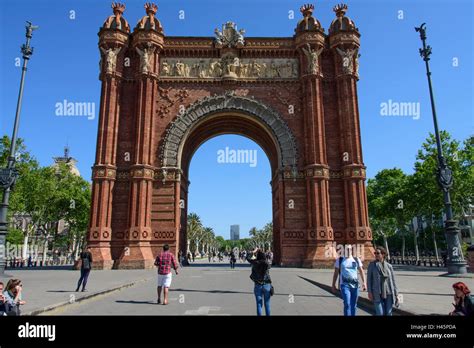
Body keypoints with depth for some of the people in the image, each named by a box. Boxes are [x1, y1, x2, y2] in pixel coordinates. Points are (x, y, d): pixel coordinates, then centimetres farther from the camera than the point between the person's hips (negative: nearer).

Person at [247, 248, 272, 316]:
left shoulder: (255, 263, -10)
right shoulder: (267, 264, -7)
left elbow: (248, 258, 5)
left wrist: (254, 251, 16)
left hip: (258, 286, -1)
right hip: (267, 285, 1)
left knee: (259, 304, 7)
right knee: (267, 304, 11)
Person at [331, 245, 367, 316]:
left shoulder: (356, 260, 9)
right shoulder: (340, 260, 5)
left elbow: (361, 271, 7)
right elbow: (336, 273, 7)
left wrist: (364, 282, -5)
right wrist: (333, 285, 5)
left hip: (355, 285, 3)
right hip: (345, 285, -2)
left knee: (353, 305, 8)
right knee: (347, 304, -13)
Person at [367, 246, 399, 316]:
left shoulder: (389, 266, 6)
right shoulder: (372, 265, 0)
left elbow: (393, 280, 8)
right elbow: (369, 279, -1)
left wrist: (396, 294, 5)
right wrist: (369, 292, -8)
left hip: (388, 293, 3)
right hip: (377, 294, -2)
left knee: (388, 313, 6)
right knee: (380, 313, -7)